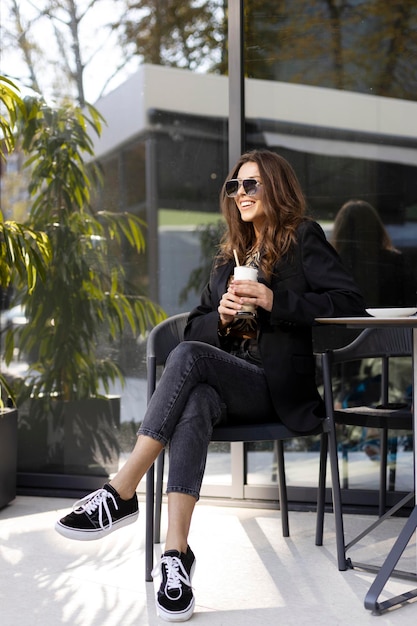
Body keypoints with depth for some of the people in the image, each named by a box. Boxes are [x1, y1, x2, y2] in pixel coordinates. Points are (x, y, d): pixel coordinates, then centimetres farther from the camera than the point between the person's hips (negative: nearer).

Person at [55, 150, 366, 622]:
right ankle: (176, 553, -42)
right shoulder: (230, 254, 24)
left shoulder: (303, 239, 7)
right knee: (195, 403, -34)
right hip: (229, 383, 4)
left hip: (278, 388, -4)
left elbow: (350, 302, -7)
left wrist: (275, 300, -14)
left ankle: (121, 493, -33)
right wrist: (221, 315, -2)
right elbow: (196, 328, 21)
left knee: (187, 355, -31)